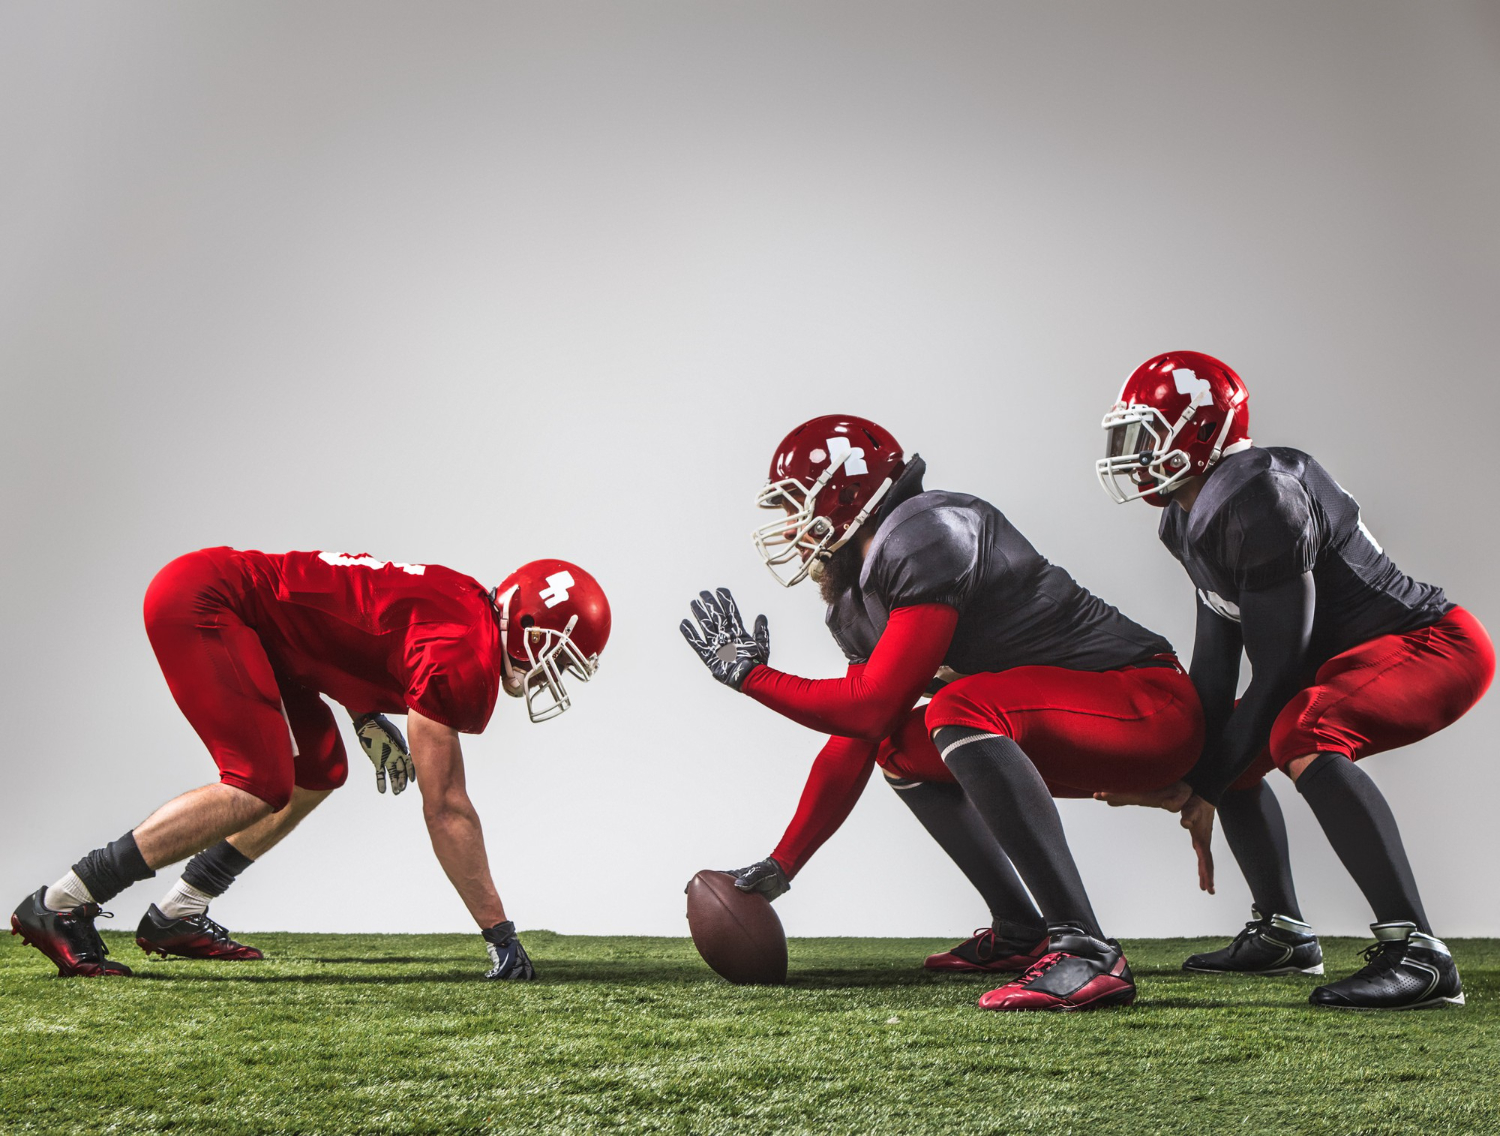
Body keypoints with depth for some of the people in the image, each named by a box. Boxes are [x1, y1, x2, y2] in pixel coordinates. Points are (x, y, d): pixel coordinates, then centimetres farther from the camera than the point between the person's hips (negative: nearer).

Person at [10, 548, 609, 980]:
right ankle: (61, 906, -12)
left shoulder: (469, 610, 9)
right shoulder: (464, 656, -20)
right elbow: (445, 810, -18)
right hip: (200, 600, -10)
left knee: (318, 773, 11)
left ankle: (177, 916, 16)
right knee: (261, 788, -16)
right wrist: (500, 933, -13)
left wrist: (368, 714, 7)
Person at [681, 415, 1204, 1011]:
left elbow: (869, 707, -21)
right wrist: (780, 867, 18)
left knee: (962, 710, -32)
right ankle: (1020, 933, 16)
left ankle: (1086, 952, -33)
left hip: (1154, 707, -10)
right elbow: (853, 742, 18)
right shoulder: (862, 601, 13)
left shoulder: (929, 536, -18)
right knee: (901, 747, 17)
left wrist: (747, 673, -7)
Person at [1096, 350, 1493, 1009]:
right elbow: (1216, 664, 6)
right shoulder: (1190, 520, 7)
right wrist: (1197, 781, -1)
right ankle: (1283, 934, 26)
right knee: (1229, 745, 17)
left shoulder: (1260, 498, -25)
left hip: (1437, 643, -11)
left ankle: (1417, 954, -35)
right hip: (1350, 659, 11)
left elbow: (1280, 667, -24)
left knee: (1300, 731, -35)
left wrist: (1204, 787, -17)